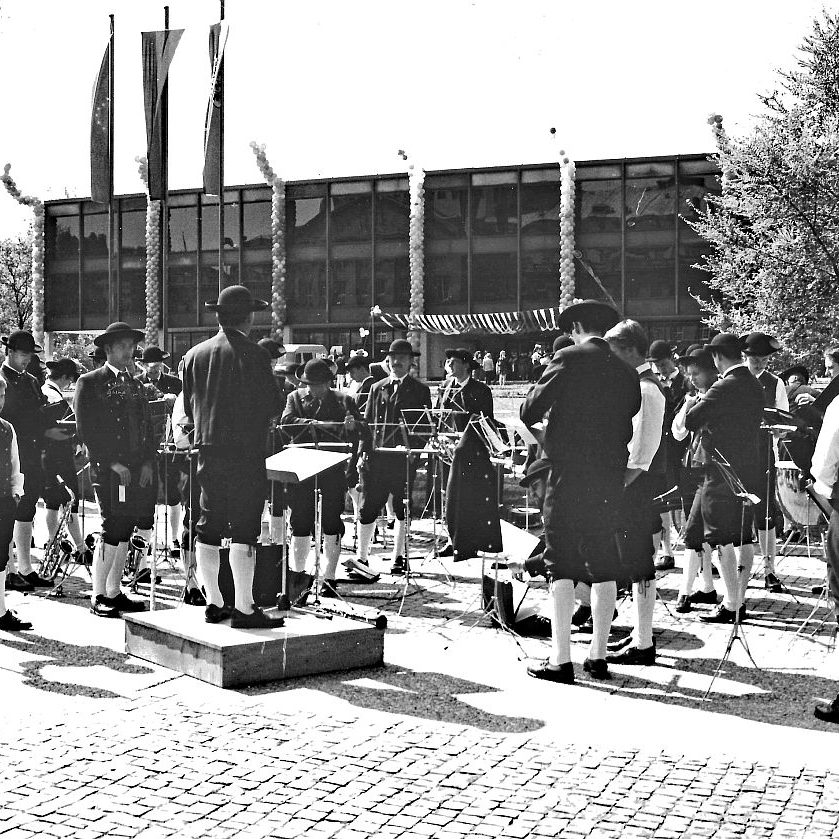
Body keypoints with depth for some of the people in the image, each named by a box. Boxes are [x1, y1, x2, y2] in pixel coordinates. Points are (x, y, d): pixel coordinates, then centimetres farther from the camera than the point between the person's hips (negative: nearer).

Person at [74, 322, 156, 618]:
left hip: (139, 470, 6)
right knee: (112, 532, -8)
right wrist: (112, 463, -13)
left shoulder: (136, 385, 19)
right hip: (108, 471, -6)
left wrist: (148, 463, 3)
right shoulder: (90, 382, -1)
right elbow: (86, 430, -7)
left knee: (124, 533, 7)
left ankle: (114, 592, 15)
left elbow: (147, 429, 18)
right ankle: (98, 596, 1)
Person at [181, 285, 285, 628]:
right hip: (245, 452, -6)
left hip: (208, 449, 6)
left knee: (208, 528, 11)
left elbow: (188, 407, 10)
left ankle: (213, 603, 17)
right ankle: (244, 608, -3)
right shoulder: (254, 355, -11)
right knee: (244, 529, -4)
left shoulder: (194, 355, 6)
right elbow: (271, 406, -10)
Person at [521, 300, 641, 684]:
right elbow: (629, 426, 10)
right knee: (603, 566, 11)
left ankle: (560, 659, -3)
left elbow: (530, 411, -7)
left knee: (561, 566, -1)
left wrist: (539, 434, 13)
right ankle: (598, 655, 17)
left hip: (569, 475, -5)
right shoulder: (626, 370, 8)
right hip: (611, 478, 5)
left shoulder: (568, 359, -7)